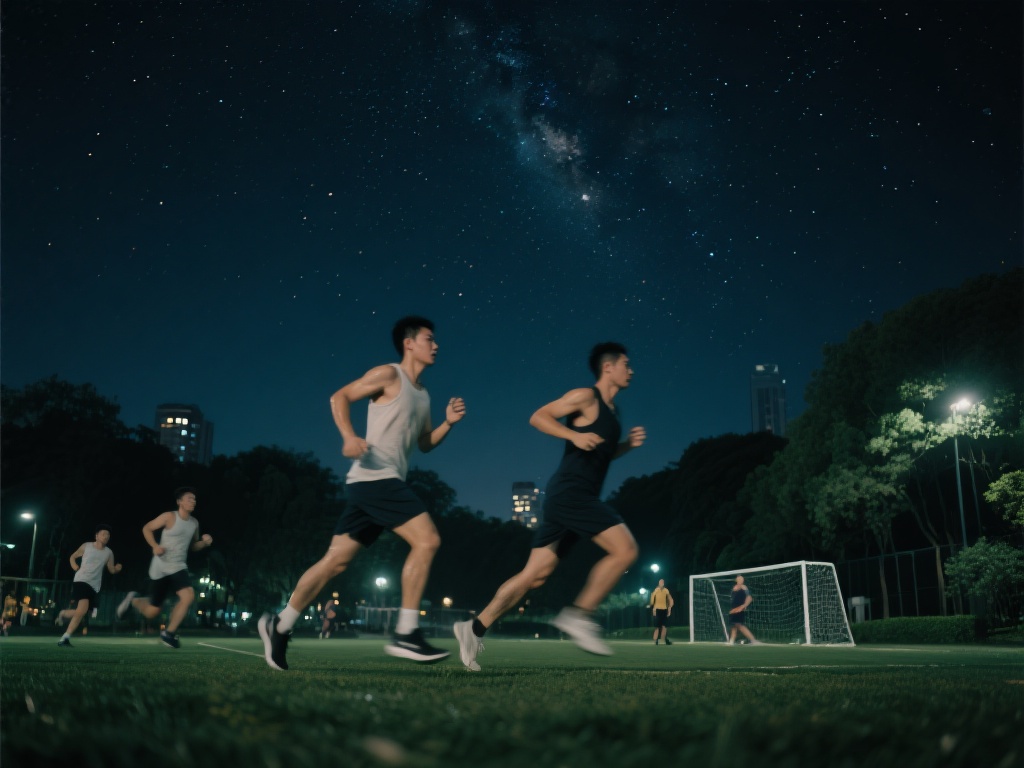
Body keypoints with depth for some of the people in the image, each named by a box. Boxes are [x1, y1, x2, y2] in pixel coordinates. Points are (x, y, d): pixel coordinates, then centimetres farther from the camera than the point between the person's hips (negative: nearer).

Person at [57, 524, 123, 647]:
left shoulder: (109, 553, 7)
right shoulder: (86, 546, 2)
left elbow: (111, 570, 12)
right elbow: (72, 557, 17)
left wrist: (117, 568, -11)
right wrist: (75, 567, -2)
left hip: (94, 586, 4)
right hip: (81, 581, -4)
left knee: (80, 613, 4)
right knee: (82, 610, -24)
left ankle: (63, 614, 38)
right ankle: (65, 638, -14)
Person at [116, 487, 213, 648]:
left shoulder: (194, 523, 7)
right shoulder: (169, 517, -10)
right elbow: (147, 528, -3)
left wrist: (204, 542, -3)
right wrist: (155, 546, -17)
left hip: (178, 567, 4)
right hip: (161, 567, -4)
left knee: (188, 596, -23)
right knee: (152, 611, 2)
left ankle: (168, 633, -7)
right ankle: (133, 599, 37)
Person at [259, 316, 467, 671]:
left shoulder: (422, 394, 22)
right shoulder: (389, 375, -2)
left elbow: (425, 444, 26)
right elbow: (339, 396, -5)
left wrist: (448, 422, 8)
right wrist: (349, 436, -21)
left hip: (384, 482, 9)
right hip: (375, 477, -9)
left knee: (335, 560, 10)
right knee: (427, 539, -16)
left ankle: (280, 626, 19)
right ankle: (406, 634, -14)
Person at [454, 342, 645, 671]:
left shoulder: (611, 409, 22)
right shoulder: (586, 396, -4)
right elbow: (538, 416, -9)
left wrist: (627, 444, 15)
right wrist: (574, 435, -20)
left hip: (574, 497, 9)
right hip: (570, 491, -9)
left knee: (535, 574, 6)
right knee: (625, 549, -14)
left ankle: (475, 628, 8)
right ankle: (578, 615, -8)